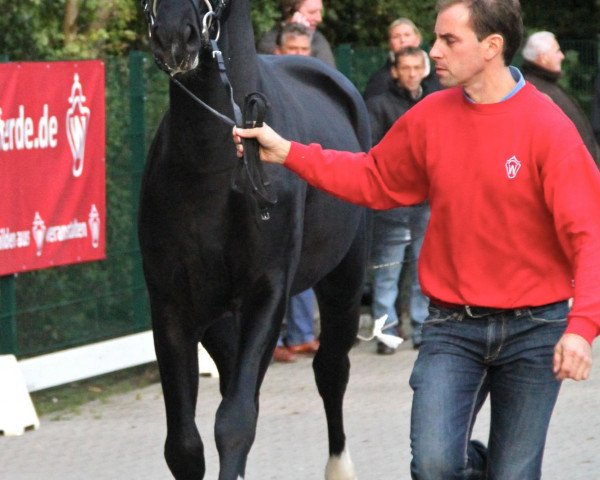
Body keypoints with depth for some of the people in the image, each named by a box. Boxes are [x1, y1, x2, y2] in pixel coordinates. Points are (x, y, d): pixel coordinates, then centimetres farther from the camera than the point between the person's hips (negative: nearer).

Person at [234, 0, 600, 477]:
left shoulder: (548, 127, -13)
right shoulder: (431, 117, 1)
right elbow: (372, 179, 16)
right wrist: (285, 152, 8)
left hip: (532, 330, -3)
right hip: (453, 325, 3)